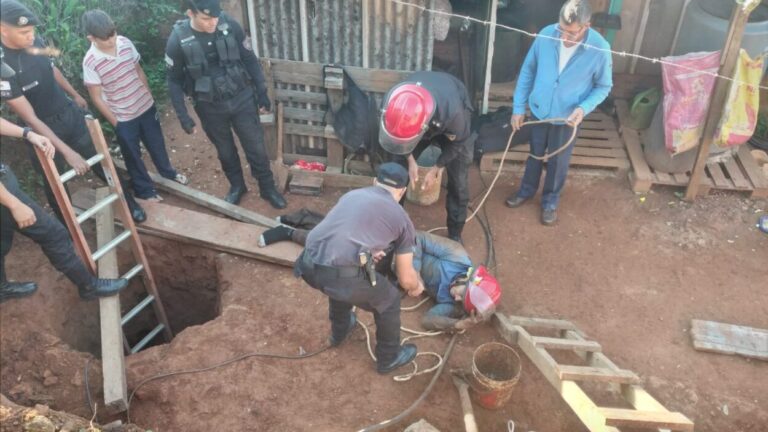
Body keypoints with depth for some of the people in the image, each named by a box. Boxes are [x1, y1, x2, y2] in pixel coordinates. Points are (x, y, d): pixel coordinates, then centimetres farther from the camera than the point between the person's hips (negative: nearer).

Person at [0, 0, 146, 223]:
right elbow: (31, 119, -27)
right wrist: (67, 152, -30)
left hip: (71, 113, 5)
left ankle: (129, 200, 30)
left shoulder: (34, 43, -10)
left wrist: (76, 95, 26)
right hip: (44, 129, -5)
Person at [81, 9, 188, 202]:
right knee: (133, 156, 14)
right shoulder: (90, 62, -22)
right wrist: (115, 122, -9)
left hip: (146, 106, 4)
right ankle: (144, 189, 35)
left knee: (157, 143, 24)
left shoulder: (125, 43, -10)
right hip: (123, 118, -4)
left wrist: (150, 97, 12)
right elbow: (97, 98, -13)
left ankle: (168, 172, 50)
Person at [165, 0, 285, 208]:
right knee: (225, 151, 17)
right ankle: (237, 186, 42)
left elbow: (250, 59, -1)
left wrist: (262, 92, 1)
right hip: (210, 107, 0)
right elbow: (174, 81, -5)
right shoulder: (178, 40, -17)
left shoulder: (230, 26, -14)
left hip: (242, 98, 0)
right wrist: (183, 115, -8)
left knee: (256, 146, 8)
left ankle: (268, 188, 29)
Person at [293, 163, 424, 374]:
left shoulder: (353, 194, 25)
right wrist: (417, 287, 43)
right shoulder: (402, 218, 13)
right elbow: (406, 279, 21)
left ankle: (339, 332, 63)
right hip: (341, 274, -6)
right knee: (389, 302, 24)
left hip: (308, 264, 6)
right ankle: (388, 358, 44)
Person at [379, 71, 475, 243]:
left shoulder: (453, 112, -47)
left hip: (453, 127, -3)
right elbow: (399, 134, -13)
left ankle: (455, 234, 17)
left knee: (458, 182, -4)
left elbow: (457, 142, -23)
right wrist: (410, 160, -18)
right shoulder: (392, 102, -38)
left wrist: (436, 169, -17)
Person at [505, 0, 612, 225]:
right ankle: (527, 189, 45)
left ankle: (550, 200, 38)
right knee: (535, 154, 22)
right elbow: (527, 71, -5)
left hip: (567, 118, -2)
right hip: (539, 110, 2)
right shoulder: (546, 35, -18)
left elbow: (603, 87, -7)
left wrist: (583, 108, -25)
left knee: (558, 162, 15)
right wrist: (518, 107, -3)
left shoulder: (600, 49, -22)